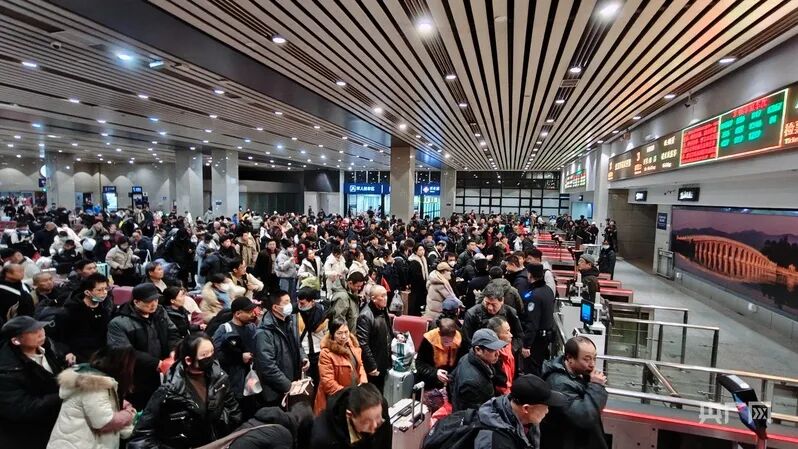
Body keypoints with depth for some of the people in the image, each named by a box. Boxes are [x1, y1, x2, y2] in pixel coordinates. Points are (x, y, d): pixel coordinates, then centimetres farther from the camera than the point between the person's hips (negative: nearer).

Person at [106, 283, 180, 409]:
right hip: (136, 385, -5)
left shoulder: (160, 312, 4)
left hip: (161, 378, 5)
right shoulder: (119, 323, -15)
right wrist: (156, 364, -26)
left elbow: (172, 334, 6)